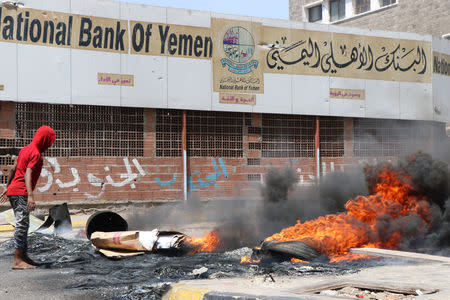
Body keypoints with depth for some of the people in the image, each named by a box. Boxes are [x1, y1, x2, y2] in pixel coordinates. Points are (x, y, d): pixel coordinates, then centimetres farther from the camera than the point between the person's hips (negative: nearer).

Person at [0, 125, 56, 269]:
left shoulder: (26, 149, 14)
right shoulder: (36, 154, -14)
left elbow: (13, 169, 19)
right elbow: (28, 174, -25)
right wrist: (30, 196, -34)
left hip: (13, 191, 10)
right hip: (20, 193, -10)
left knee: (23, 225, 14)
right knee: (22, 224, -10)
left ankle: (23, 255, 20)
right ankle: (17, 260, -10)